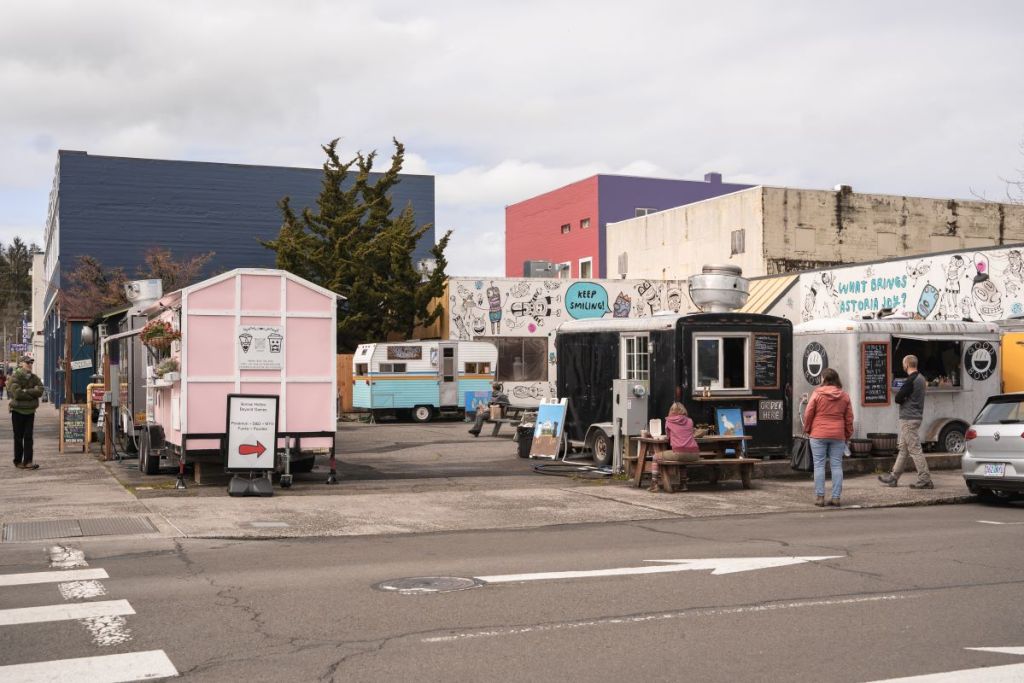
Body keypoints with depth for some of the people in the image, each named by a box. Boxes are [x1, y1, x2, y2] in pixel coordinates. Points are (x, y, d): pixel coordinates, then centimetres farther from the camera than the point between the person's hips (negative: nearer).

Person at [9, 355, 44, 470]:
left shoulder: (34, 378, 7)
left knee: (28, 437, 0)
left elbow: (40, 390, -8)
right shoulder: (15, 378, -8)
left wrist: (25, 391, -17)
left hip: (30, 411, 4)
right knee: (18, 437, 4)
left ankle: (28, 461, -1)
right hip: (18, 411, -4)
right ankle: (18, 461, 12)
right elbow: (16, 393, -21)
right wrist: (32, 393, -12)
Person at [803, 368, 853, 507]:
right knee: (836, 465, 7)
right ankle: (836, 497, 6)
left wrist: (807, 429, 11)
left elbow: (808, 414, -4)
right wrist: (848, 435, 17)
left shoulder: (817, 394, -5)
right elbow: (849, 418, 7)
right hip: (838, 435, 3)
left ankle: (819, 497, 1)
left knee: (819, 465, 2)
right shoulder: (844, 396, 4)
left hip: (818, 434, -3)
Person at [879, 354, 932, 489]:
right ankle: (893, 477, 20)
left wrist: (899, 394, 1)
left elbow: (898, 398, -19)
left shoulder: (911, 380, -18)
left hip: (909, 419, -10)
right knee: (903, 448, 14)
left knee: (914, 450, -7)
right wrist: (903, 397, 5)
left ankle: (925, 480, -6)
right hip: (916, 416, 10)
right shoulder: (921, 378, 13)